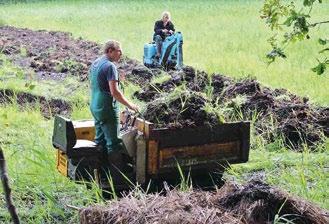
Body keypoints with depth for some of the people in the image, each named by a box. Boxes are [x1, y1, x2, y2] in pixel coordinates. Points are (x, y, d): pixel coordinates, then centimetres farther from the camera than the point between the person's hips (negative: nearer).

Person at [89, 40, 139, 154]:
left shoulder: (95, 63, 10)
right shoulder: (110, 66, -18)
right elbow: (114, 92, -23)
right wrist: (129, 105, -14)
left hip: (94, 107, 9)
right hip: (107, 109, -9)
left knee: (100, 139, 17)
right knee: (113, 142, -3)